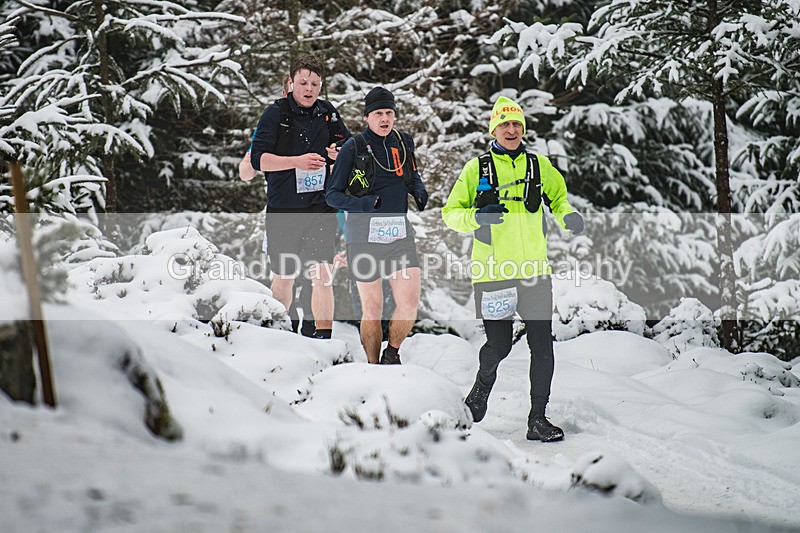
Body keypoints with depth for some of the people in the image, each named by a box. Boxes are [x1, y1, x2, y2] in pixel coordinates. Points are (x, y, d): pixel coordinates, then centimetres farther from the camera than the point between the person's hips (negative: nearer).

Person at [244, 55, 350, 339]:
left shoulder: (328, 113, 6)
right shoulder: (276, 113, -5)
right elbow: (258, 159, -12)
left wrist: (339, 153, -4)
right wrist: (298, 161, -23)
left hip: (320, 207, 1)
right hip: (283, 209, -1)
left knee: (321, 274, -11)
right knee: (283, 277, 11)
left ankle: (323, 335, -6)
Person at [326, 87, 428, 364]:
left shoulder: (404, 142, 7)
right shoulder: (353, 148, -5)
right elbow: (332, 195, -4)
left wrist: (420, 193, 3)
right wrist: (362, 204, -22)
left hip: (399, 234, 3)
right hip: (364, 236, -3)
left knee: (410, 303, -10)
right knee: (372, 310, 2)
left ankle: (392, 354, 16)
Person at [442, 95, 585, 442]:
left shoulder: (539, 165, 10)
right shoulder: (477, 169, 3)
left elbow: (559, 198, 25)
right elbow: (451, 213, 4)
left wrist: (568, 217, 3)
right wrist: (477, 216, -16)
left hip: (534, 270, 2)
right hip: (493, 271, -2)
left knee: (542, 346, -3)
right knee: (499, 345, 0)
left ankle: (538, 419, 5)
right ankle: (482, 386, 33)